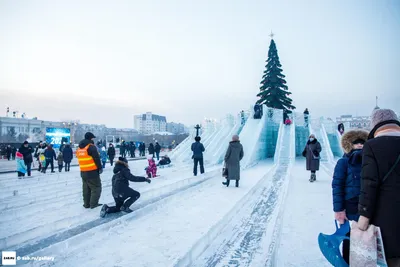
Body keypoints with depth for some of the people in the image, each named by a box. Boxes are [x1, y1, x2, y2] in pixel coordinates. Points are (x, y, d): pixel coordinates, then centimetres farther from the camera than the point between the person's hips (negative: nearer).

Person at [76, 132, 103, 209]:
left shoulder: (79, 148, 12)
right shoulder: (91, 147, -14)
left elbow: (81, 160, 18)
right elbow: (97, 159, -17)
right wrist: (100, 168, -9)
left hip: (83, 172, 8)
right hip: (92, 171, -8)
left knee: (86, 188, 16)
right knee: (96, 187, 1)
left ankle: (86, 204, 22)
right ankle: (94, 204, -2)